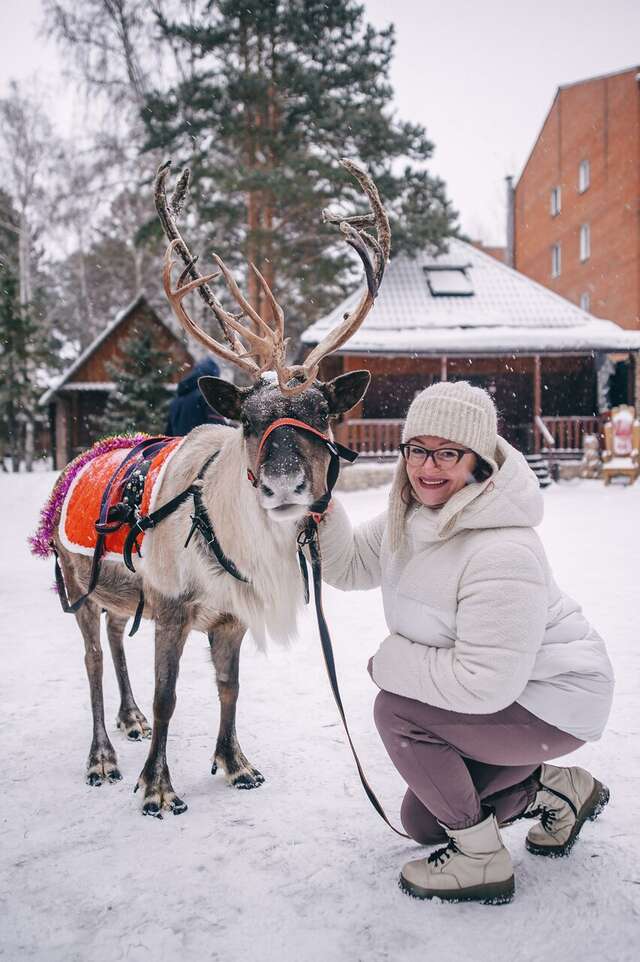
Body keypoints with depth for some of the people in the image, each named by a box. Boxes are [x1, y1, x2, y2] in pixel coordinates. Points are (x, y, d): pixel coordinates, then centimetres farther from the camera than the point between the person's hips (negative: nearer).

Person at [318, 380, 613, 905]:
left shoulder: (503, 555, -34)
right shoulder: (413, 514, -6)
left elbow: (486, 683, -34)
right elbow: (349, 566, 4)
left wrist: (390, 660, -22)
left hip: (556, 703, -9)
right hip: (500, 690, 9)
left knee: (398, 710, -23)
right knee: (421, 821, 16)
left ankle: (482, 860, -6)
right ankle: (565, 789, 28)